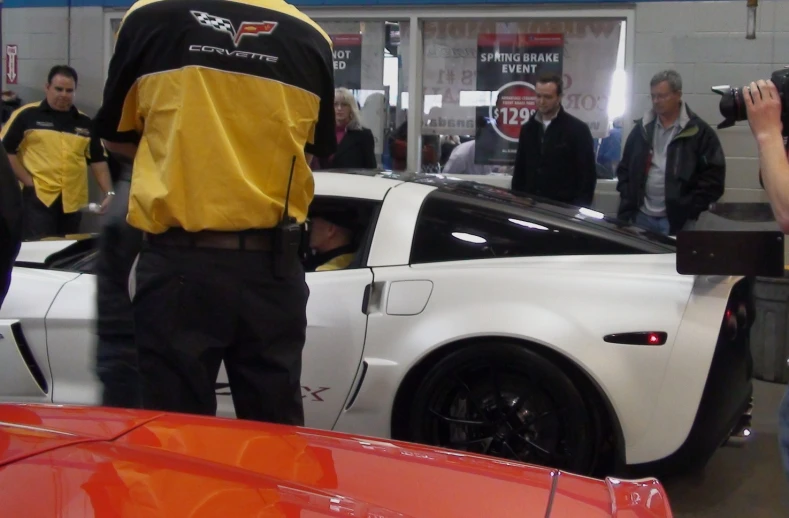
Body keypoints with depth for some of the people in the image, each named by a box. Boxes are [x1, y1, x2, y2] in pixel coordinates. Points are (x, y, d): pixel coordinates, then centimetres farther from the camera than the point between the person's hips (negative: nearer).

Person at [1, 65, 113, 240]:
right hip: (38, 198, -4)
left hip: (72, 201, 4)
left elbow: (97, 160, 14)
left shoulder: (85, 122, 13)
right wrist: (28, 181, -9)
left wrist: (109, 193, 2)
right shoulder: (27, 115, 0)